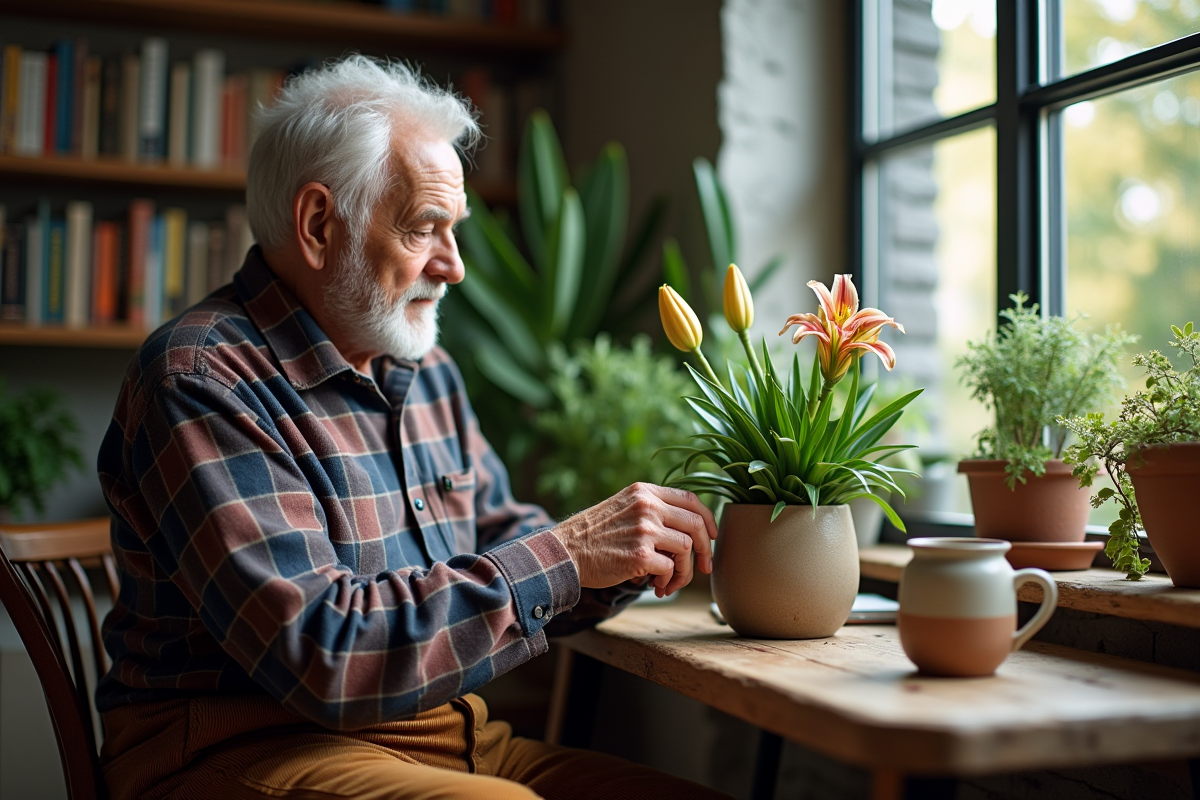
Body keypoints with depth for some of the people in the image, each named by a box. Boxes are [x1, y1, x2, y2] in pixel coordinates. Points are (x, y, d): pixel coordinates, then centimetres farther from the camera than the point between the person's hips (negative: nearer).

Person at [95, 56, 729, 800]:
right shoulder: (200, 380, -14)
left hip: (448, 734, 7)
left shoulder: (428, 373, 13)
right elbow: (318, 653, -23)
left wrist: (624, 553, -1)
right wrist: (563, 556, -21)